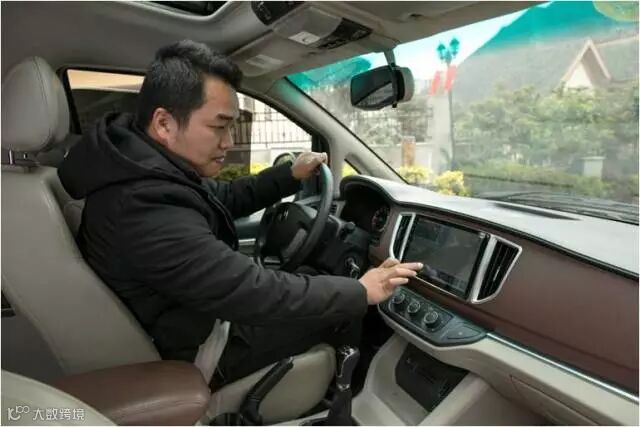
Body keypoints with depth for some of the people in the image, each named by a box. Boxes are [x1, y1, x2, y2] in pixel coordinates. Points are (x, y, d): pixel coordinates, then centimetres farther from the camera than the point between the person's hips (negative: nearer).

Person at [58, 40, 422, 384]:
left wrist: (290, 176, 4)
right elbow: (257, 294, -34)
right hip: (203, 350, -8)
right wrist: (361, 292, -22)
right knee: (342, 312, -1)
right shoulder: (145, 208, -37)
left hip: (200, 310, 9)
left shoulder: (150, 167, -5)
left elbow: (224, 199, 11)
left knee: (308, 272, 16)